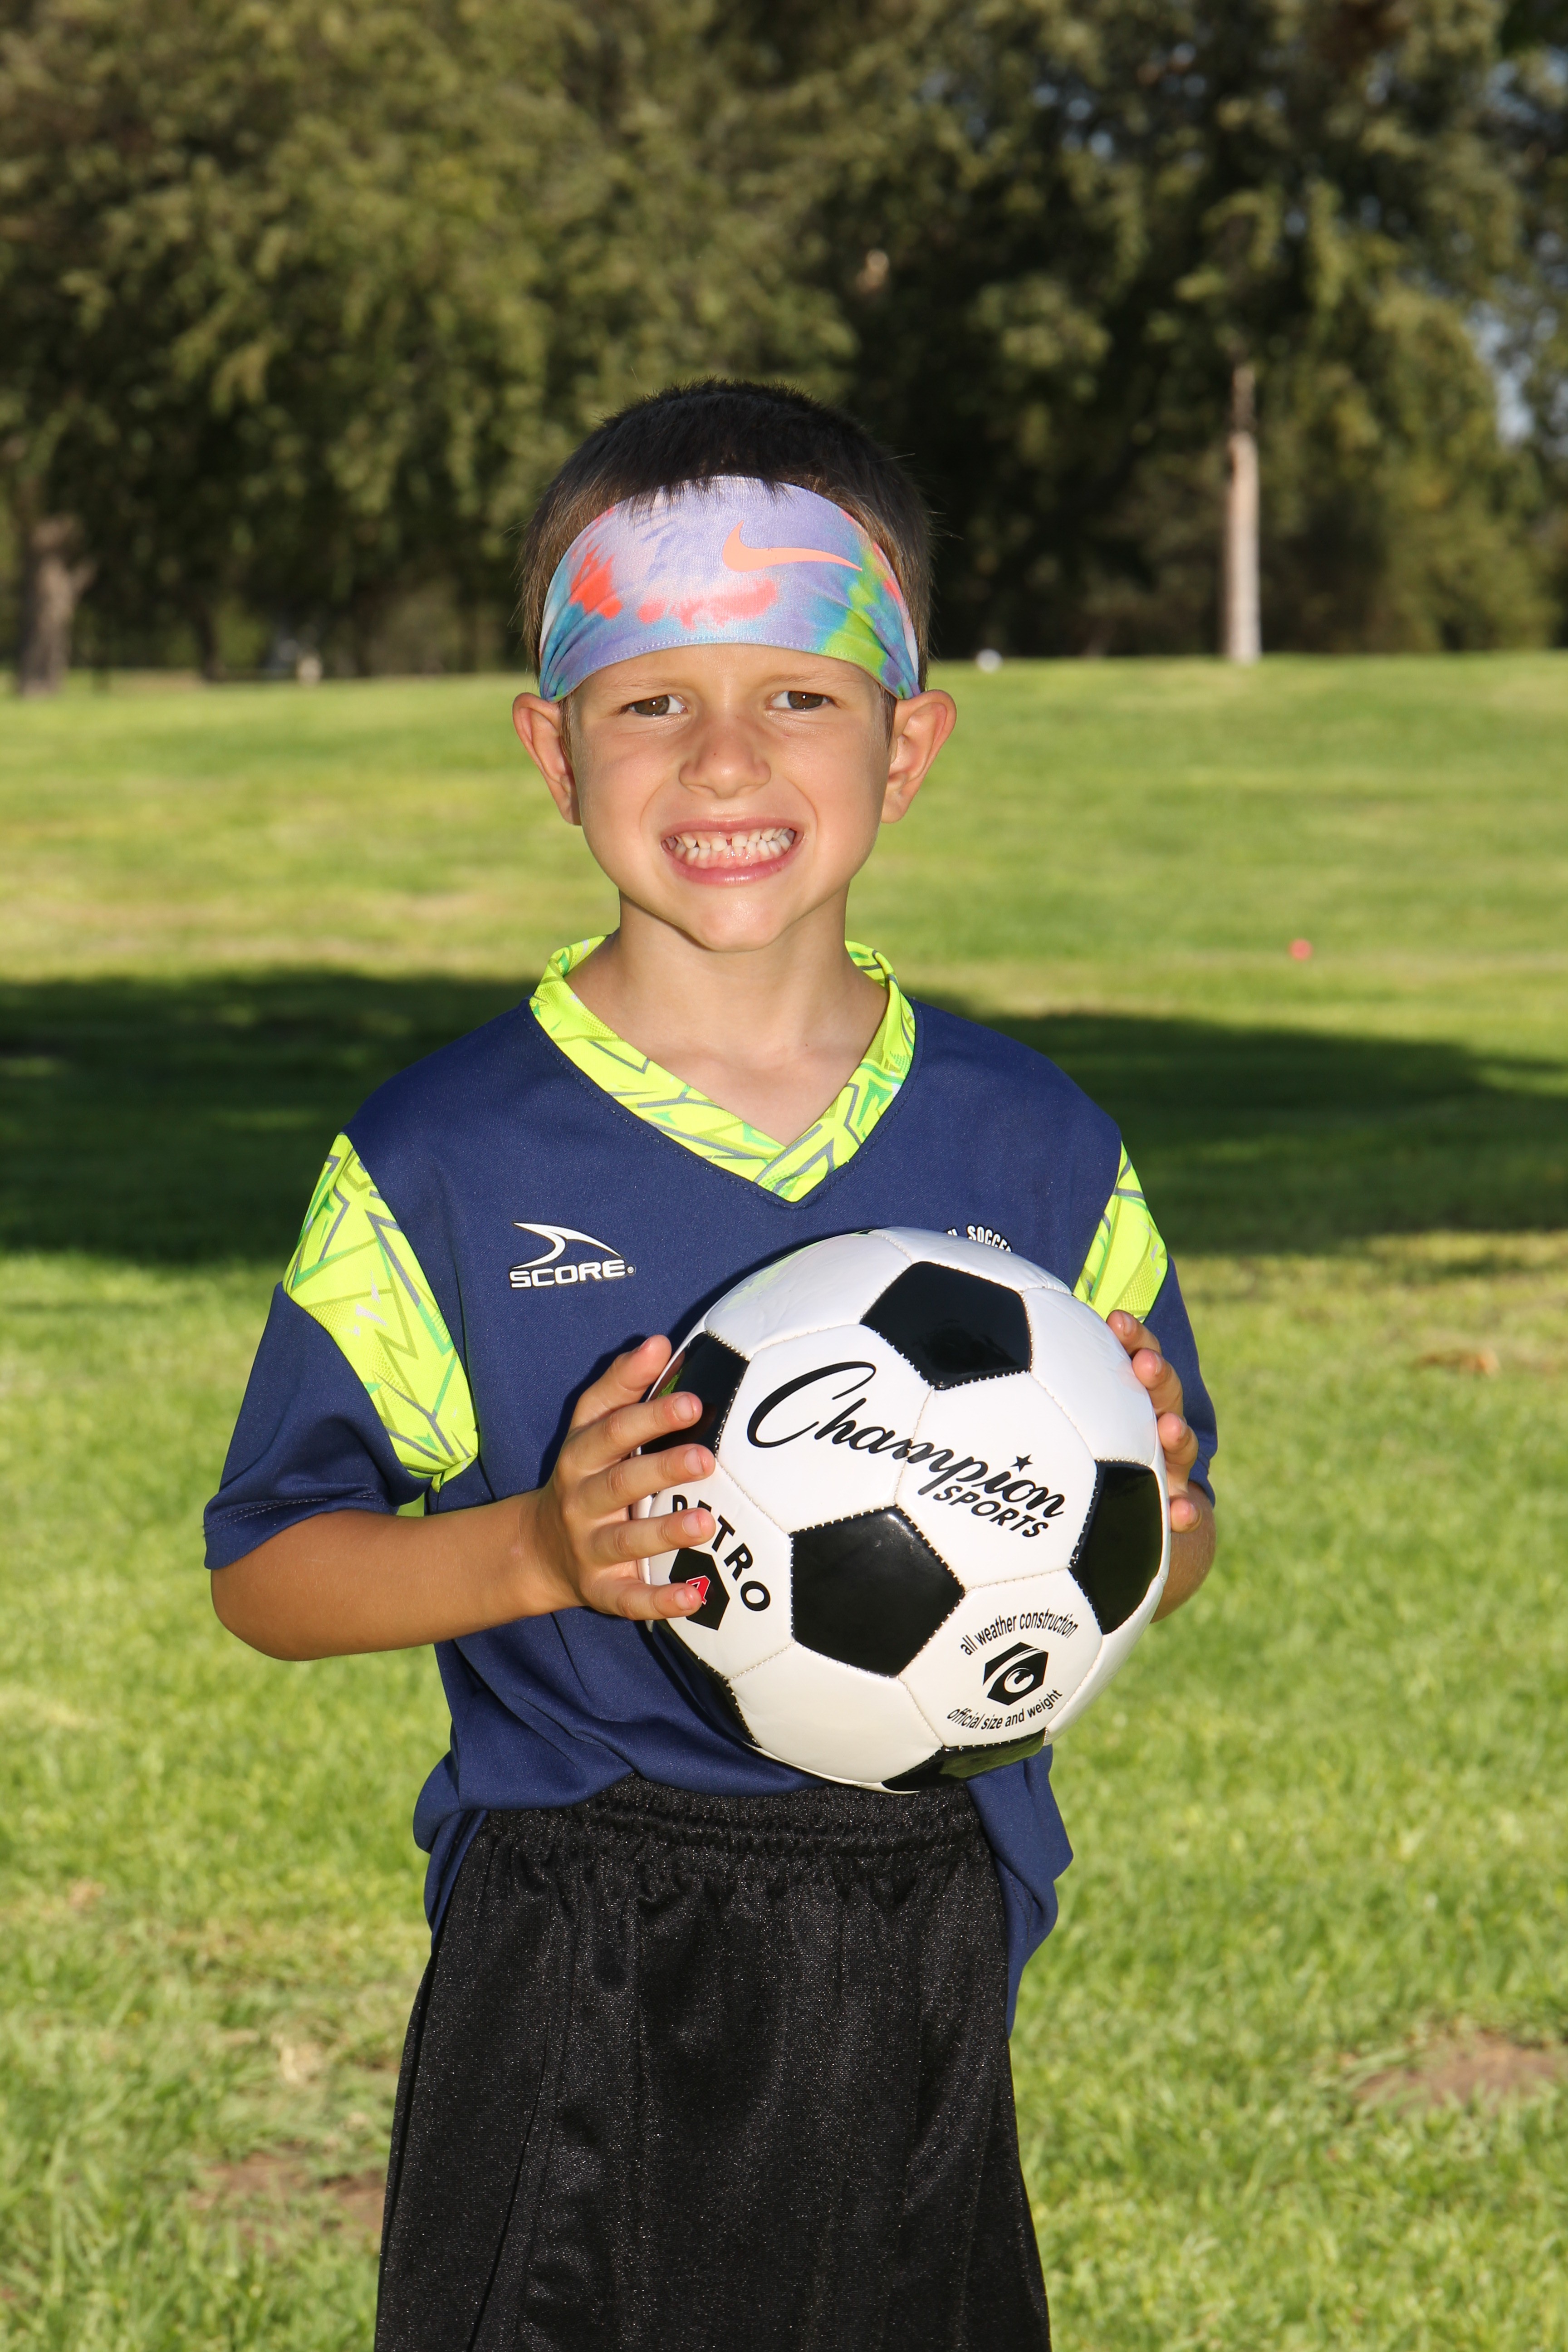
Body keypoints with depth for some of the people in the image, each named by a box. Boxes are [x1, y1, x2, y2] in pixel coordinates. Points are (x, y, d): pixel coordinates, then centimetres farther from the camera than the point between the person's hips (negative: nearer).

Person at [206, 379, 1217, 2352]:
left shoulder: (1035, 1153, 3)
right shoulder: (444, 1162, -6)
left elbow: (1165, 1554, 12)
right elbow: (267, 1567, -2)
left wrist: (1146, 1512, -11)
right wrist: (537, 1552, -19)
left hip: (919, 1967, 3)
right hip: (570, 1977, -2)